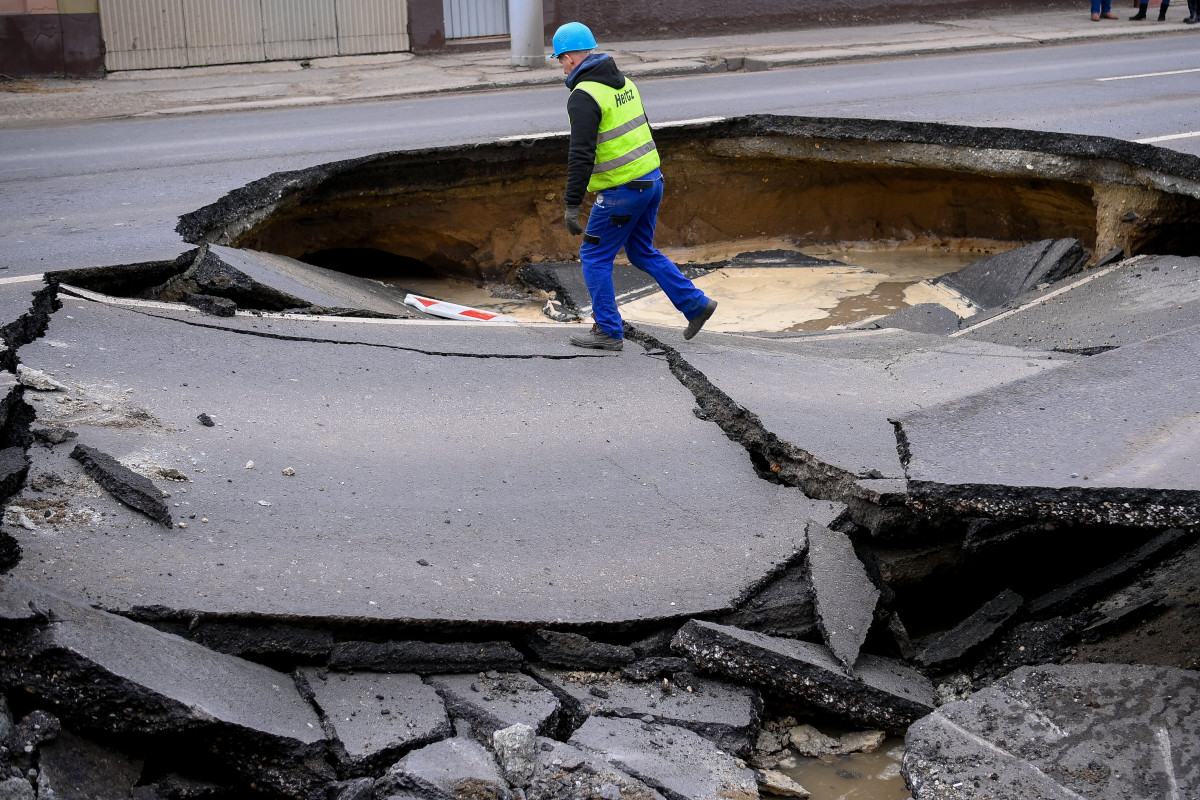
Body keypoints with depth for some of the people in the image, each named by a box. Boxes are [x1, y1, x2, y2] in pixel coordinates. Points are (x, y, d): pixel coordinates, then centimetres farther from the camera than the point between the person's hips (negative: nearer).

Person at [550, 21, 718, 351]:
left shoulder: (584, 96, -17)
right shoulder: (623, 82, 11)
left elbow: (581, 154, -24)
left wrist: (572, 204, -22)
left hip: (622, 191, -9)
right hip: (651, 179, 9)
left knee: (594, 257, 5)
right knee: (642, 252, 22)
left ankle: (608, 331, 9)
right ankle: (695, 304, 20)